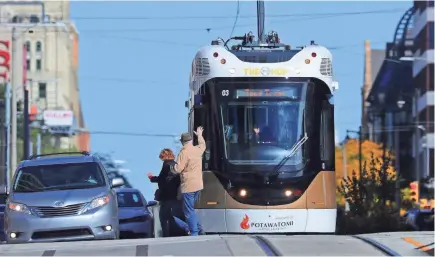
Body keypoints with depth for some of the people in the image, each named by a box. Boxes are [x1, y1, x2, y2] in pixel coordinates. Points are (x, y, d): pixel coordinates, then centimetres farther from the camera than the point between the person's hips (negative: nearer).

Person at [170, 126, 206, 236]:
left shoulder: (184, 153, -16)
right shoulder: (198, 149, 6)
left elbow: (177, 169, -18)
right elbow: (202, 145, 31)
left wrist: (171, 166, 4)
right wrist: (199, 135, 49)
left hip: (188, 186, -8)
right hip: (198, 185, 8)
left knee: (189, 211, -3)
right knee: (190, 209, 20)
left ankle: (194, 233, -7)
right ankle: (199, 229, 18)